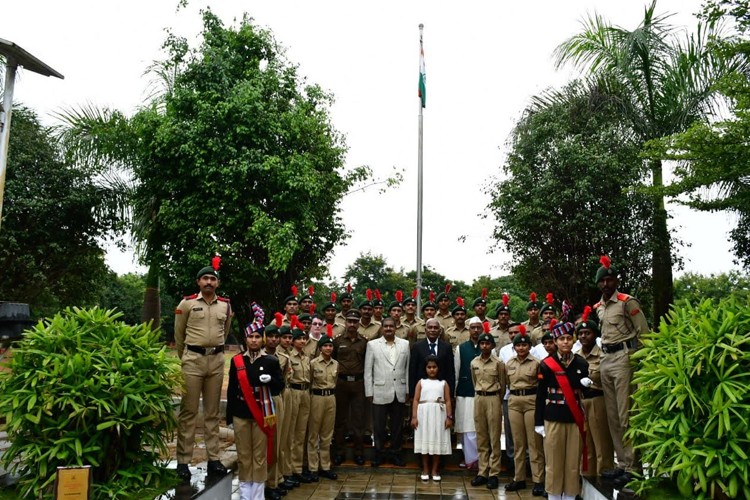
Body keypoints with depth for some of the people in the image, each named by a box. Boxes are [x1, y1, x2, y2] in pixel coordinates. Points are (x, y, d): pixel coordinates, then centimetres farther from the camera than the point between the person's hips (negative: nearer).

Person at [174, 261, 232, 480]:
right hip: (193, 359, -3)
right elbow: (179, 334, 8)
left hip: (217, 360, 3)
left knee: (213, 412, 10)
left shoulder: (226, 305, 7)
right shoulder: (187, 303, -2)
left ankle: (213, 458, 16)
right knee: (188, 411, 0)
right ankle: (183, 461, 8)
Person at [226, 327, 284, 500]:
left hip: (262, 414, -1)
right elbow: (231, 389, 3)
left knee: (260, 456, 4)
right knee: (243, 455, 8)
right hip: (241, 414, 1)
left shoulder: (271, 361, -1)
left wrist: (270, 379, -19)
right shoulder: (236, 361, 2)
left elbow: (280, 386, 3)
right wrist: (229, 415, 2)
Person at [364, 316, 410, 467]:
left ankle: (396, 454, 25)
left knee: (397, 426, 10)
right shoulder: (372, 344, 1)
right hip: (380, 392, -1)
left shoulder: (405, 344, 5)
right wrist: (369, 392, -2)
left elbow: (408, 368, 5)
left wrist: (408, 389, 2)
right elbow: (368, 370, 1)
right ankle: (379, 454, 23)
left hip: (399, 393, 2)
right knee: (379, 426, 7)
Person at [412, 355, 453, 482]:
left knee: (437, 441, 4)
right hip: (424, 414, 0)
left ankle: (435, 470, 15)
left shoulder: (443, 383, 6)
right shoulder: (421, 382, 5)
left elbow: (448, 401, 2)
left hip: (439, 415, 0)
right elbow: (416, 400, 2)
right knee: (425, 442, 5)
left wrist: (449, 417, -6)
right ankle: (425, 470, 16)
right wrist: (414, 417, -6)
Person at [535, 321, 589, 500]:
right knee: (554, 462, 4)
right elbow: (540, 395, -1)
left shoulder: (582, 363, 4)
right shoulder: (547, 364, -3)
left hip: (575, 420, 2)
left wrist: (586, 383, -8)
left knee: (573, 462, 6)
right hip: (553, 419, -2)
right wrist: (539, 422, -3)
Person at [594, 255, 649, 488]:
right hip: (605, 359, 7)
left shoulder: (628, 302, -6)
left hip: (623, 357, -7)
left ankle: (632, 467, 2)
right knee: (612, 415, 10)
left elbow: (644, 334, -6)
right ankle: (622, 463, 19)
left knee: (625, 414, -6)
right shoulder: (598, 307, 14)